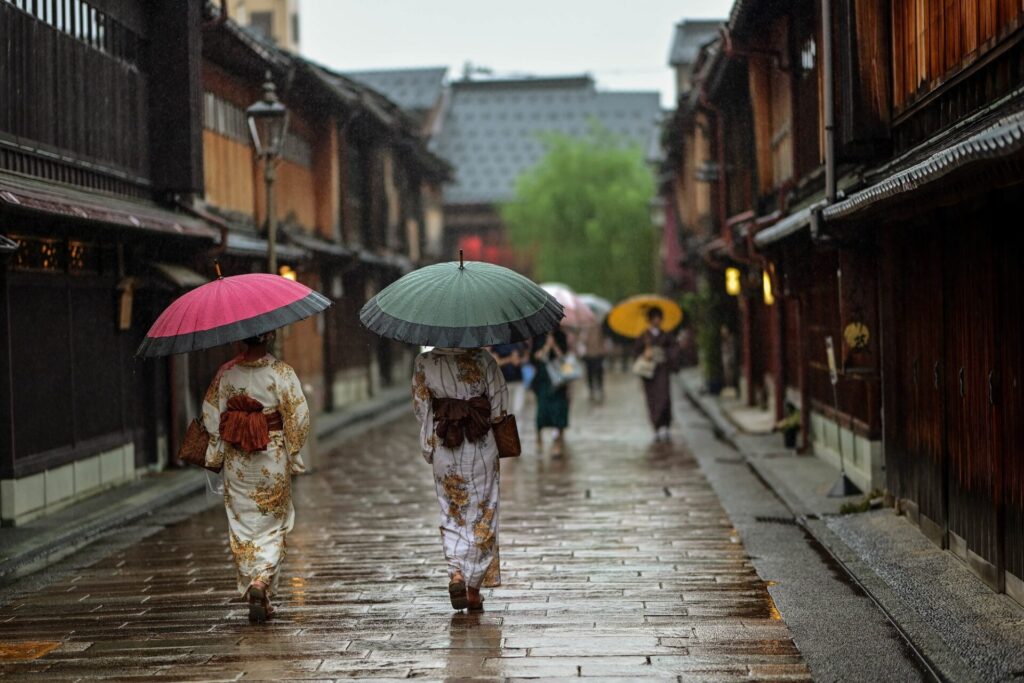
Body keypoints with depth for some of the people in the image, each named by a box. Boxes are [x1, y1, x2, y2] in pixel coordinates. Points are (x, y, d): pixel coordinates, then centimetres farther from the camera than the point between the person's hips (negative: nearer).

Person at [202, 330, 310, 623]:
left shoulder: (226, 373, -2)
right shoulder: (282, 373, -11)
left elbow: (210, 414, 2)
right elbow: (298, 416, -11)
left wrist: (214, 455, 11)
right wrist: (294, 455, 1)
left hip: (236, 461, 2)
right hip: (273, 458, -2)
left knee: (242, 524, 11)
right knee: (272, 523, 10)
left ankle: (255, 594, 13)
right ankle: (262, 580, -12)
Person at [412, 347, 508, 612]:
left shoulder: (424, 362, -4)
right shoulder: (481, 359, -7)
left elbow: (420, 406, 0)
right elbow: (500, 404, -4)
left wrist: (428, 447, 12)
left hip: (444, 450, 1)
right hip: (481, 448, -1)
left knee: (451, 515, 15)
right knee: (481, 516, 9)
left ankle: (456, 573, -7)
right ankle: (474, 589, 11)